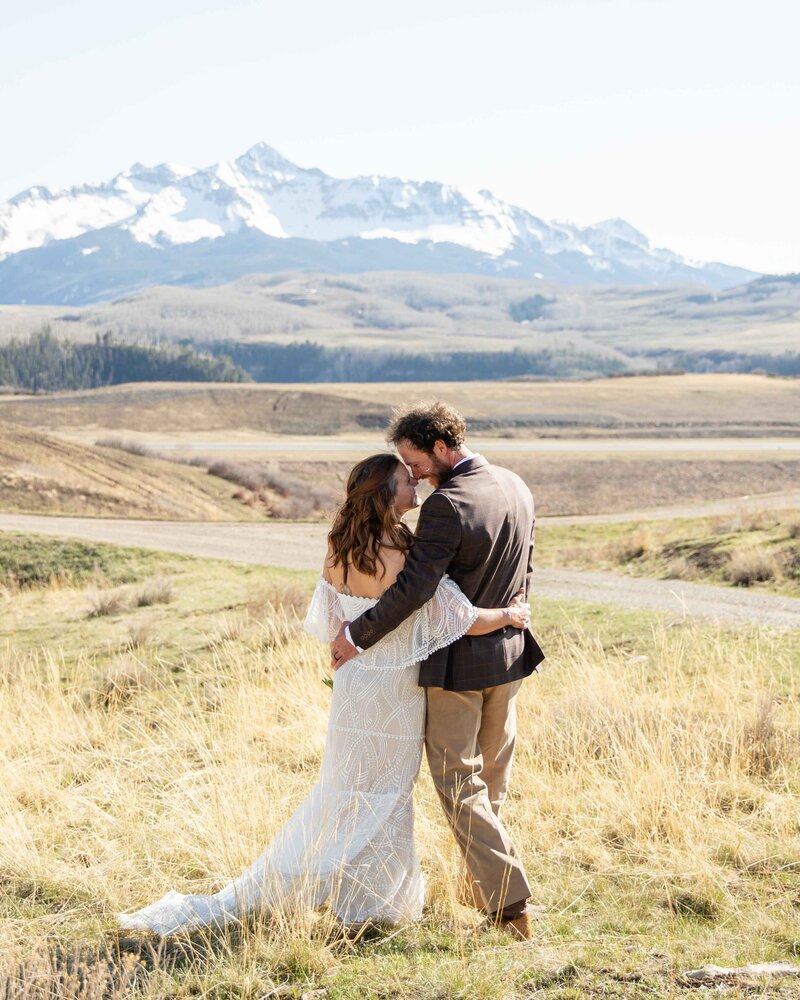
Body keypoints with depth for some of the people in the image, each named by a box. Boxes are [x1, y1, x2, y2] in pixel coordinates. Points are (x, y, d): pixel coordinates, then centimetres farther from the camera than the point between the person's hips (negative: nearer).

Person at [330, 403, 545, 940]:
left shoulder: (447, 506, -24)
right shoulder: (516, 487, 2)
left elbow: (413, 588, -26)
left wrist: (357, 634, -17)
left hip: (455, 663, -8)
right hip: (509, 653, 8)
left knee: (459, 784, 3)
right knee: (492, 778, 20)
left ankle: (510, 901, -2)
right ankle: (481, 885, 34)